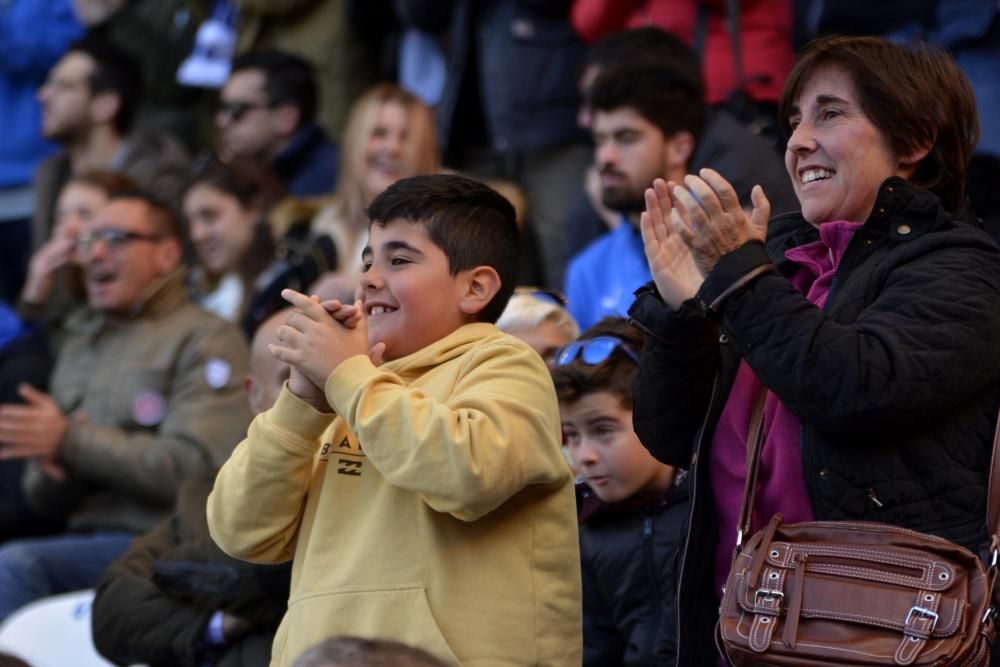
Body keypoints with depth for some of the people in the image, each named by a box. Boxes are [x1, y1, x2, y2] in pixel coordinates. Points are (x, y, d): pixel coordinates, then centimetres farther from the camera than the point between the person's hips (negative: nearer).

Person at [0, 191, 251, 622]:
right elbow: (43, 500, 22)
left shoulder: (206, 340, 1)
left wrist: (70, 441, -12)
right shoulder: (80, 342, 23)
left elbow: (194, 467, -14)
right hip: (85, 535, 7)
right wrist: (52, 472, -3)